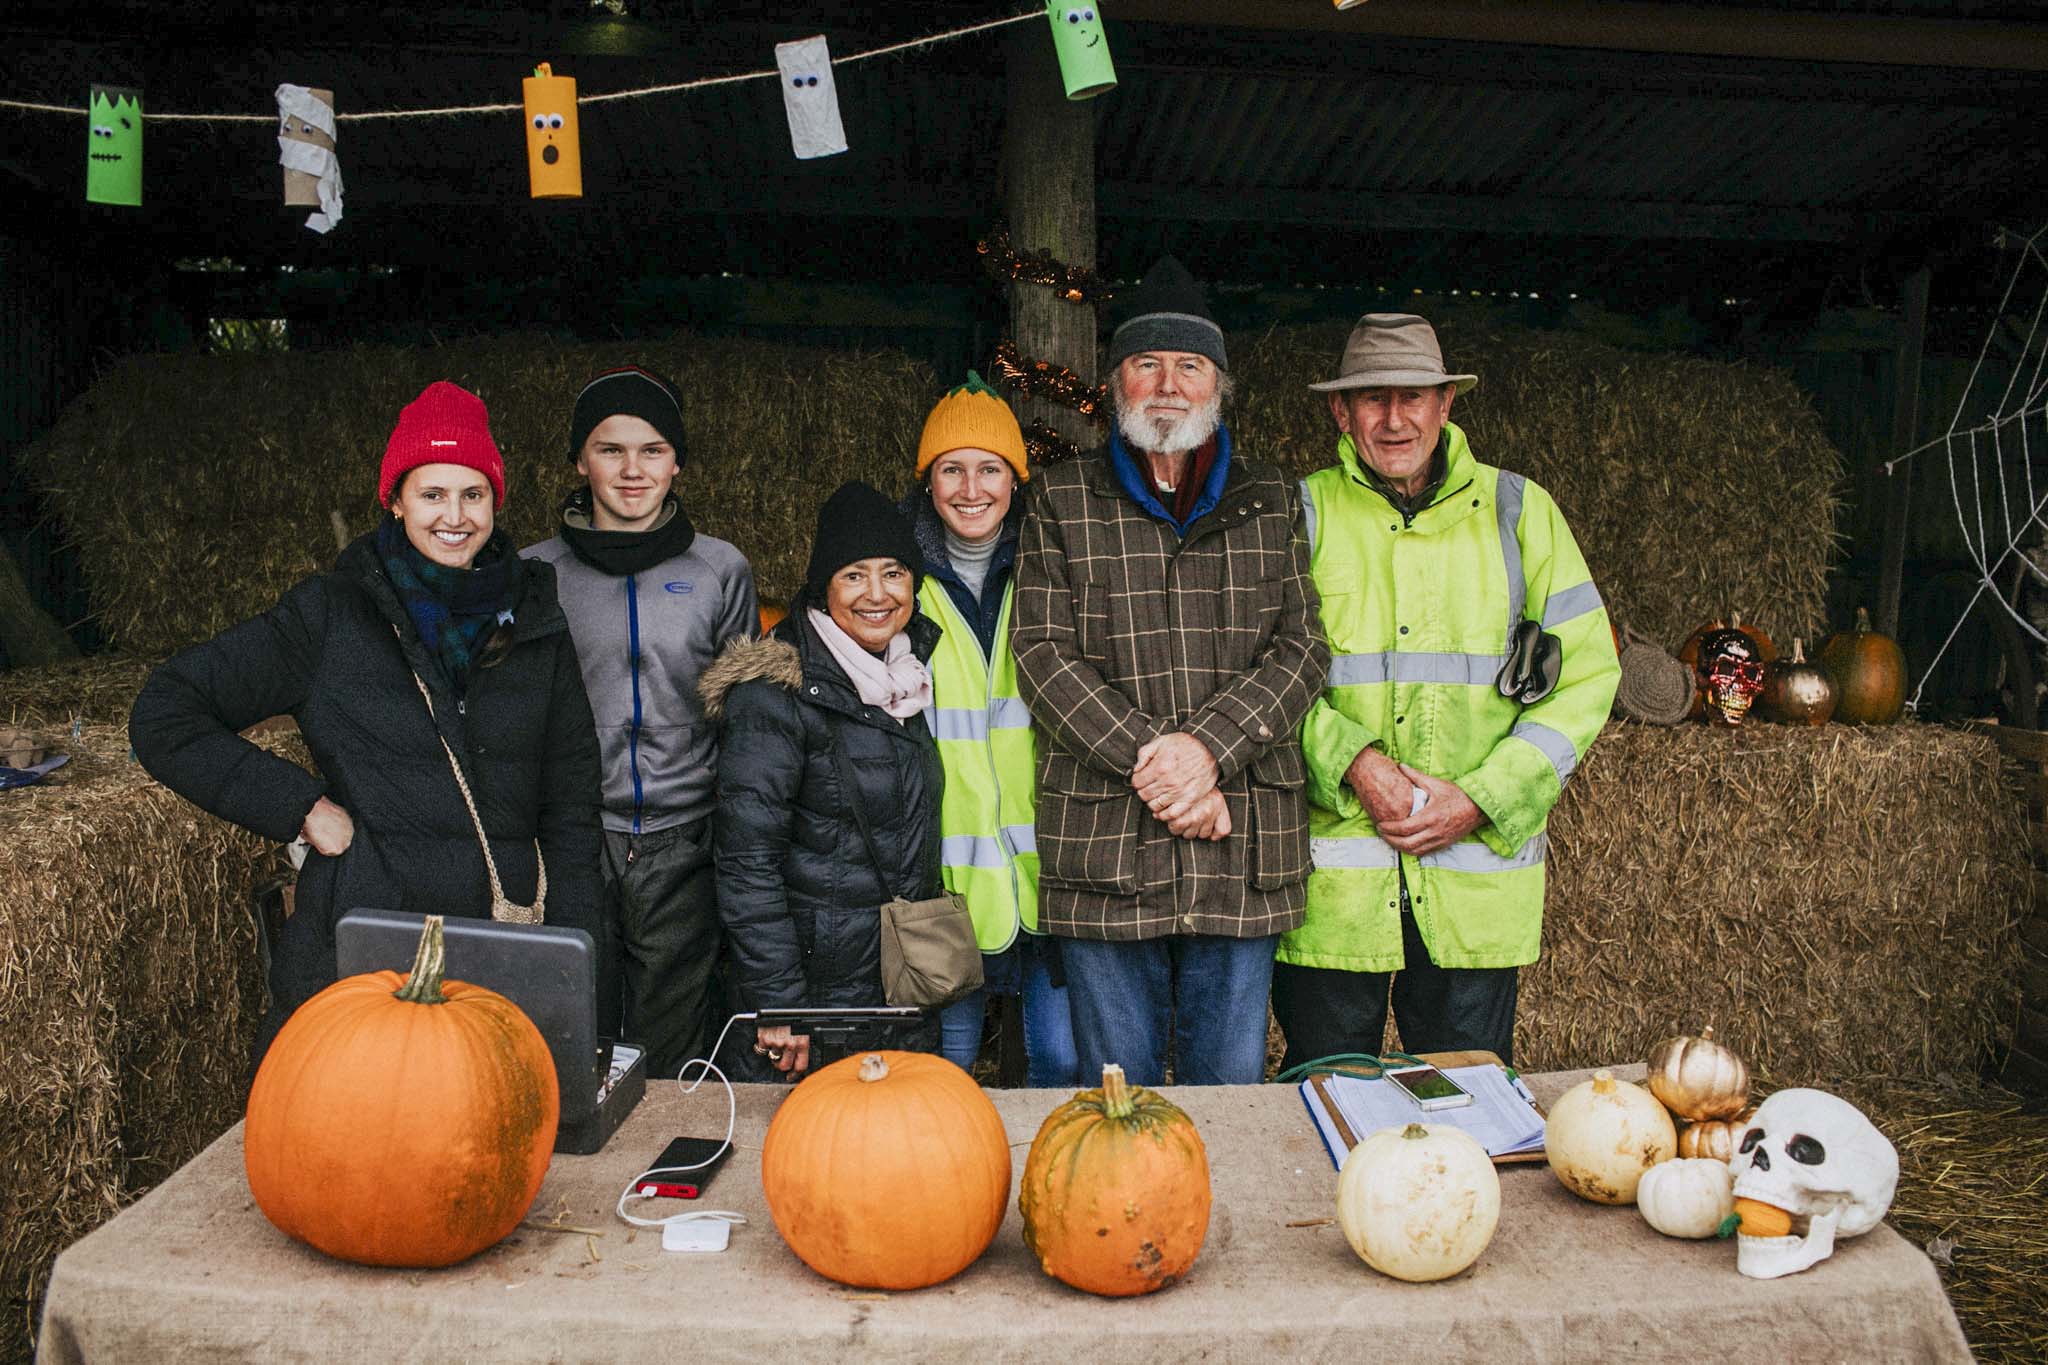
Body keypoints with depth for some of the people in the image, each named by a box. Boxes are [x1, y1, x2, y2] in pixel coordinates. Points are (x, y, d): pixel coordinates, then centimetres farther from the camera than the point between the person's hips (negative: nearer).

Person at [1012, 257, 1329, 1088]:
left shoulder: (1271, 503, 12)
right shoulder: (1063, 501, 7)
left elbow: (1302, 646, 3)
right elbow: (1042, 652, -3)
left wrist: (1207, 745, -14)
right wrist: (1150, 763, -13)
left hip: (1244, 855, 2)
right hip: (1103, 852, -1)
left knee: (1230, 1091, 12)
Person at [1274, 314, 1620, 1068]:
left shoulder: (1519, 511, 7)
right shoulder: (1302, 515, 4)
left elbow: (1587, 672, 5)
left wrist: (1482, 801, -6)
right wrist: (1353, 763, -16)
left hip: (1477, 881, 1)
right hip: (1330, 885, -1)